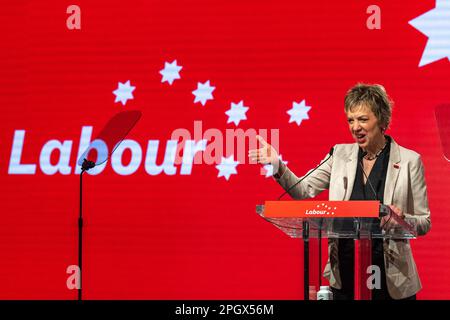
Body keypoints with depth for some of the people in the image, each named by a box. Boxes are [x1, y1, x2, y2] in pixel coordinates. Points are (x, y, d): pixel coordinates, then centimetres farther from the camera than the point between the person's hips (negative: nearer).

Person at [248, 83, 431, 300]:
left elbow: (424, 223, -1)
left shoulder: (409, 161, -4)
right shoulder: (340, 154, 6)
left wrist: (402, 220, -22)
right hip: (344, 276, 3)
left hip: (390, 280, -3)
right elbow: (303, 190, 2)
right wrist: (277, 166, -13)